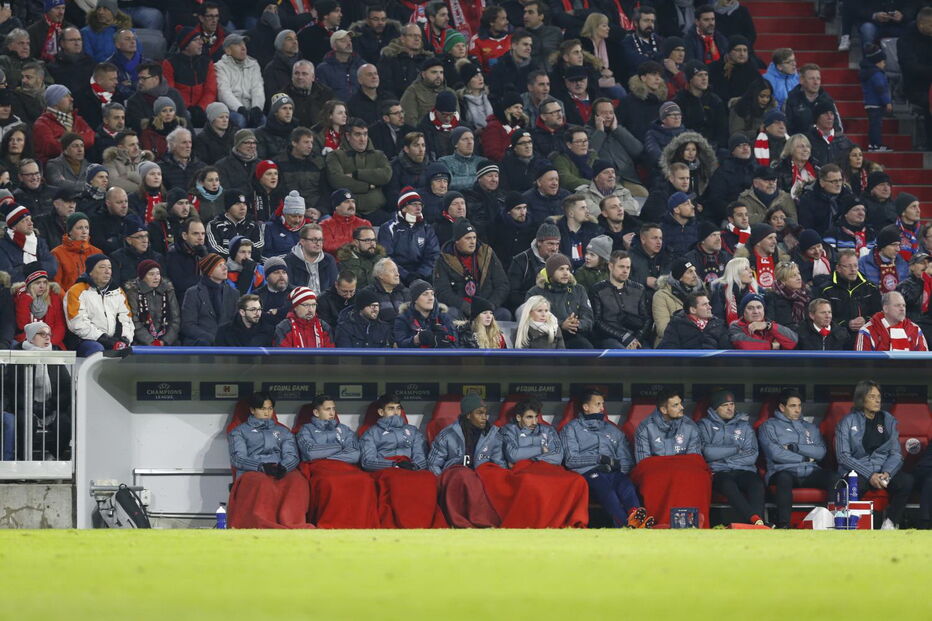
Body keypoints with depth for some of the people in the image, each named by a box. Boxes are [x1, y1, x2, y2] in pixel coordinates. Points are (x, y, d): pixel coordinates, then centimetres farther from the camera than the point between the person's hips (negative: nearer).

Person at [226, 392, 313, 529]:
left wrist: (283, 467, -11)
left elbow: (292, 456, 16)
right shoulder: (240, 431, 25)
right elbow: (237, 458, 7)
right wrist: (261, 466, -12)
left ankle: (293, 524, -58)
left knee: (297, 482, -37)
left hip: (281, 471, 2)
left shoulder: (282, 431, 33)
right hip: (252, 472, -2)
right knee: (263, 484, -42)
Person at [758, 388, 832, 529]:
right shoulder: (769, 426, 14)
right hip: (785, 471, -4)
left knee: (833, 479, -28)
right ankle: (783, 525, -49)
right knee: (784, 478, -40)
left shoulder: (810, 427, 27)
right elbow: (775, 453, -4)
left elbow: (821, 452, 9)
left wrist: (794, 447, -2)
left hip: (811, 472, 4)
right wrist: (805, 458, 2)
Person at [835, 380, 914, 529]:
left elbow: (896, 453, 10)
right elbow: (843, 455, -5)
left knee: (906, 481, -28)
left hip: (884, 471, 3)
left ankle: (891, 522, -15)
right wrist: (869, 475, -16)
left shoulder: (888, 420, 14)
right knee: (853, 486, -39)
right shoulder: (848, 422, 3)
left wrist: (887, 473, -12)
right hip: (857, 472, -3)